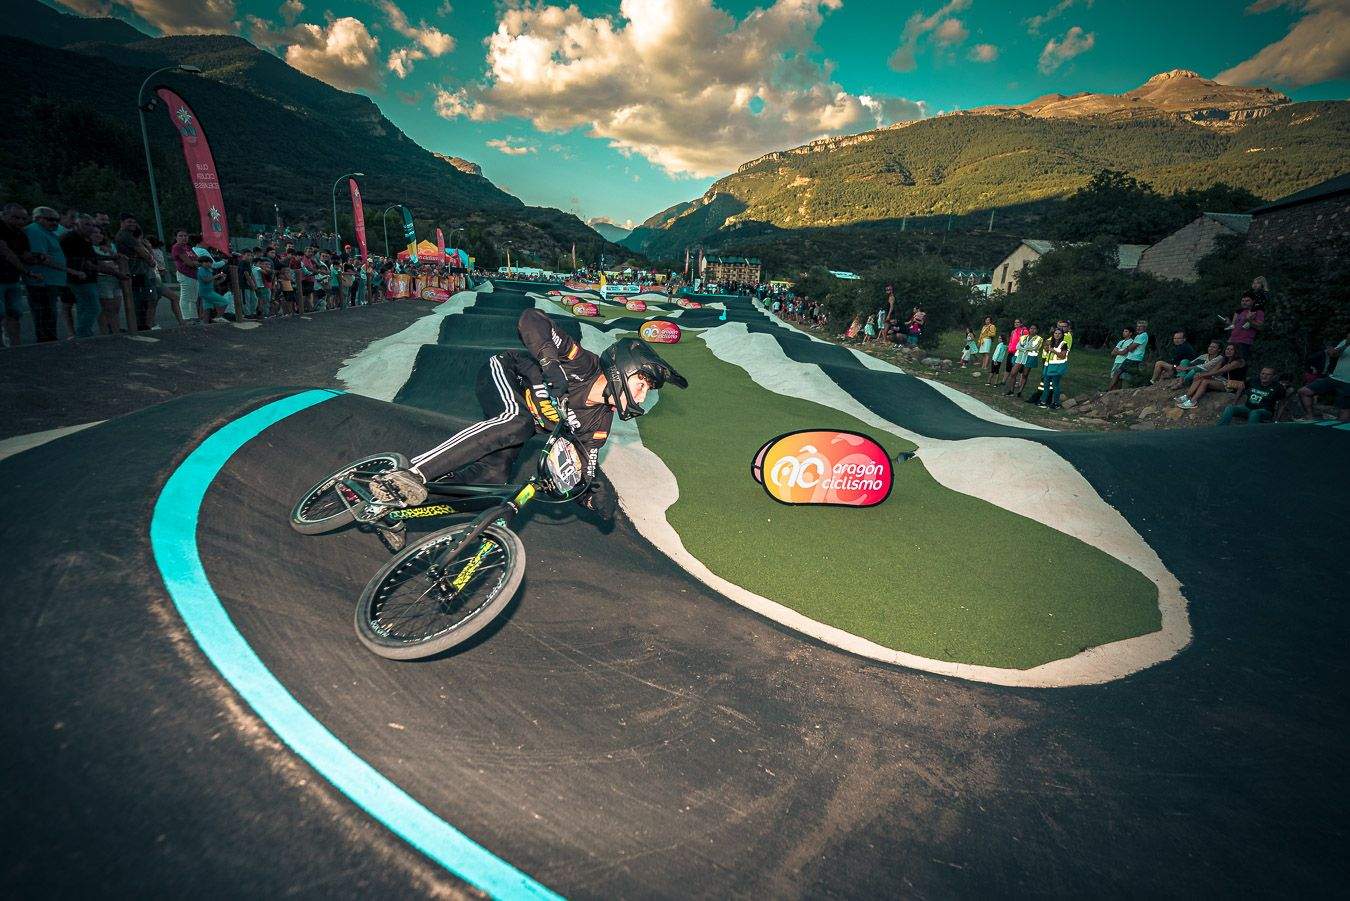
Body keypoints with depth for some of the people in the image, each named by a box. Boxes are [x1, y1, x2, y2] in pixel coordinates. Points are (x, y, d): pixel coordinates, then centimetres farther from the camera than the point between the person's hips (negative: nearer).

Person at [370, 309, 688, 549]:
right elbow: (530, 320, -33)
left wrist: (594, 494, -27)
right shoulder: (584, 365, -26)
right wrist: (551, 364, -46)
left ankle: (399, 507, 1)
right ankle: (409, 474, -44)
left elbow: (581, 470, -6)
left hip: (526, 416, 7)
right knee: (518, 422, -40)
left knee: (494, 476, -15)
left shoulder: (598, 423, -8)